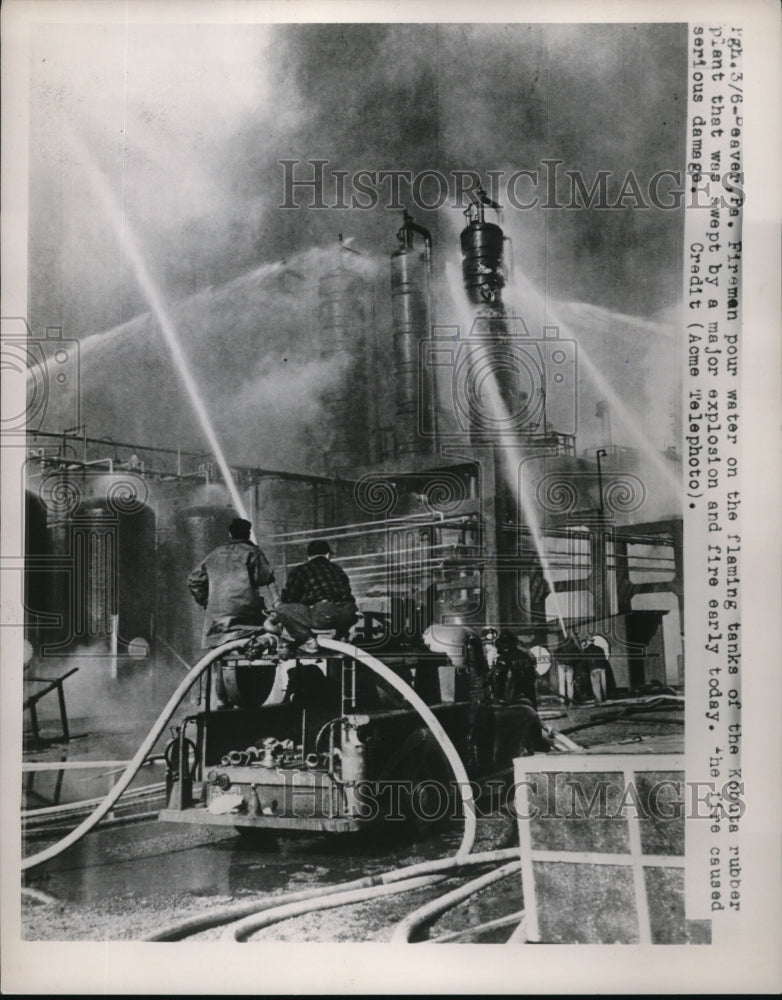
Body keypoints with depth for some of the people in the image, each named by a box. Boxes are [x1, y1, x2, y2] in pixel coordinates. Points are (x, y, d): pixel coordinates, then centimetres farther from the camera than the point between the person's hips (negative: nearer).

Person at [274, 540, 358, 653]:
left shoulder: (299, 571, 15)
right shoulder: (337, 568, 27)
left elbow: (288, 599, 14)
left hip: (321, 616, -5)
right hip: (347, 616, 5)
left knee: (280, 608, 10)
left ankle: (307, 641, -2)